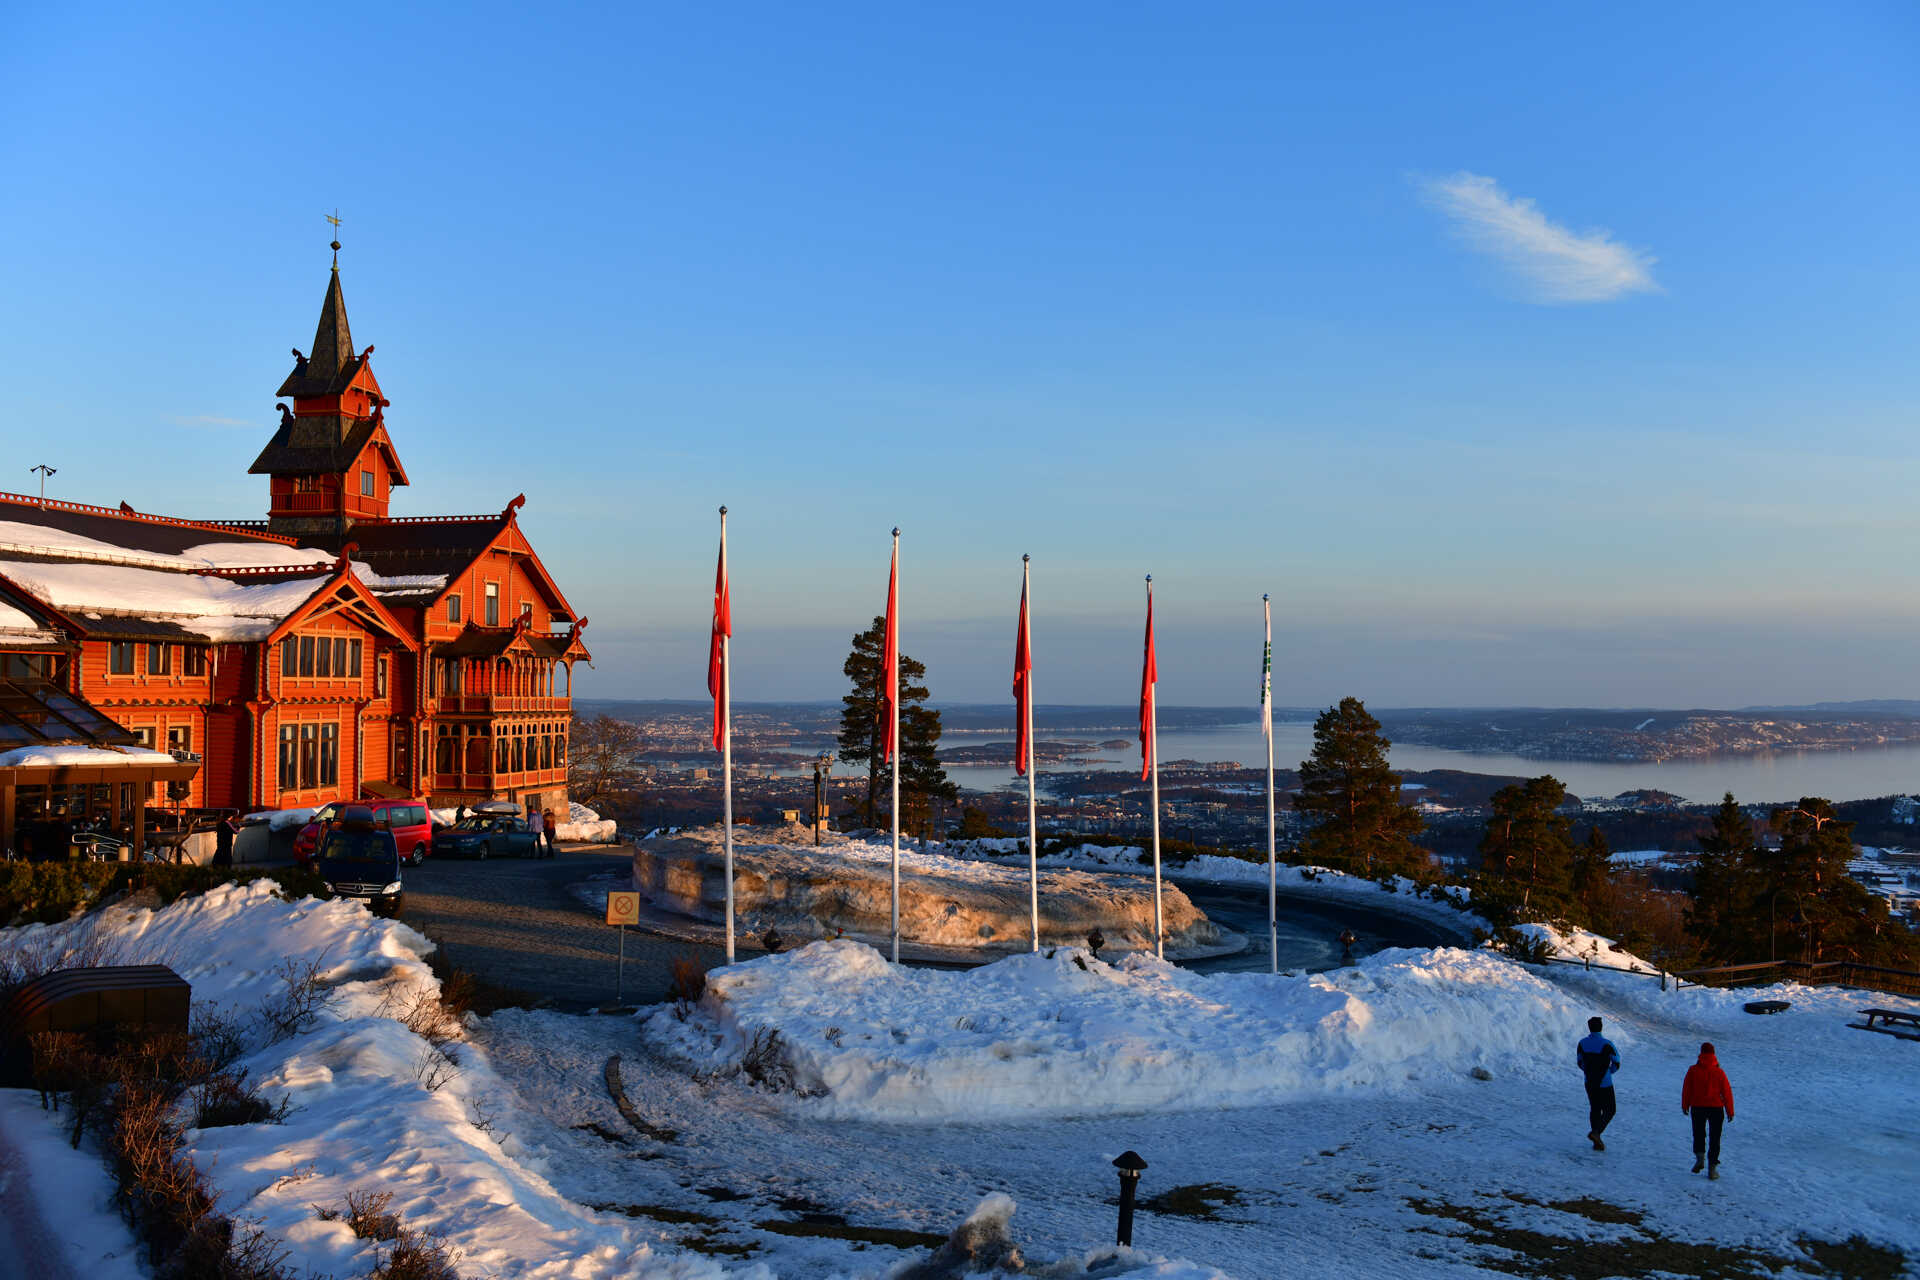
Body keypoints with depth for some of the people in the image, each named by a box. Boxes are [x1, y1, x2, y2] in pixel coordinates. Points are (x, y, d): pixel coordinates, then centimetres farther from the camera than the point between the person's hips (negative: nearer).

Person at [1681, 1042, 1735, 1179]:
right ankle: (1712, 1168, 6)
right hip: (1716, 1108, 0)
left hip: (1697, 1107, 0)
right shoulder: (1719, 1072, -7)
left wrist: (1685, 1106, 13)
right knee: (1714, 1138, 8)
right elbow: (1727, 1092, -3)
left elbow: (1686, 1089, 0)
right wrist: (1730, 1112, 6)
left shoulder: (1693, 1070, -5)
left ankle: (1700, 1156, -7)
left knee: (1698, 1134, 17)